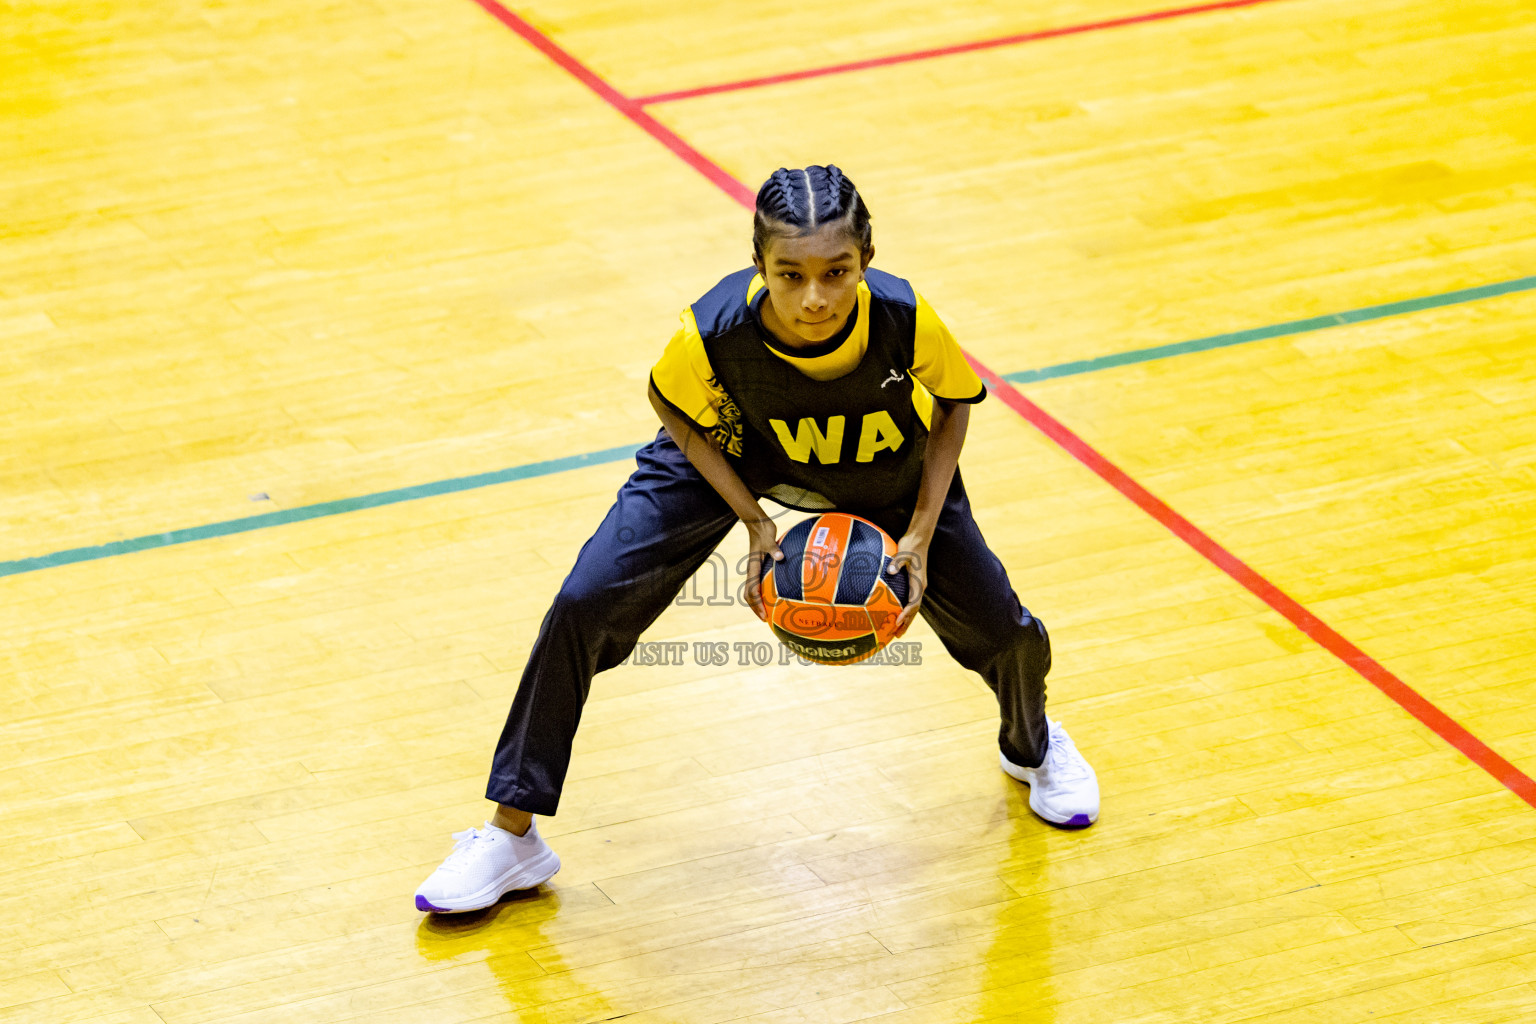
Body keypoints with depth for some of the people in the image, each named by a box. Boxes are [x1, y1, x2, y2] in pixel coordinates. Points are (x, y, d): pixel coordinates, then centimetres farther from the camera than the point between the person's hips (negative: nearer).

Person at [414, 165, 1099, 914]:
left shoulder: (906, 321, -38)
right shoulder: (715, 332, -39)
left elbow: (954, 404, -14)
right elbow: (673, 409, -14)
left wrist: (921, 534, -20)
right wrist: (752, 520, -20)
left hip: (888, 468, 1)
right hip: (730, 454, -1)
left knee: (1004, 634, 5)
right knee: (584, 606, -12)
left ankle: (1033, 744, 45)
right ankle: (512, 836, 5)